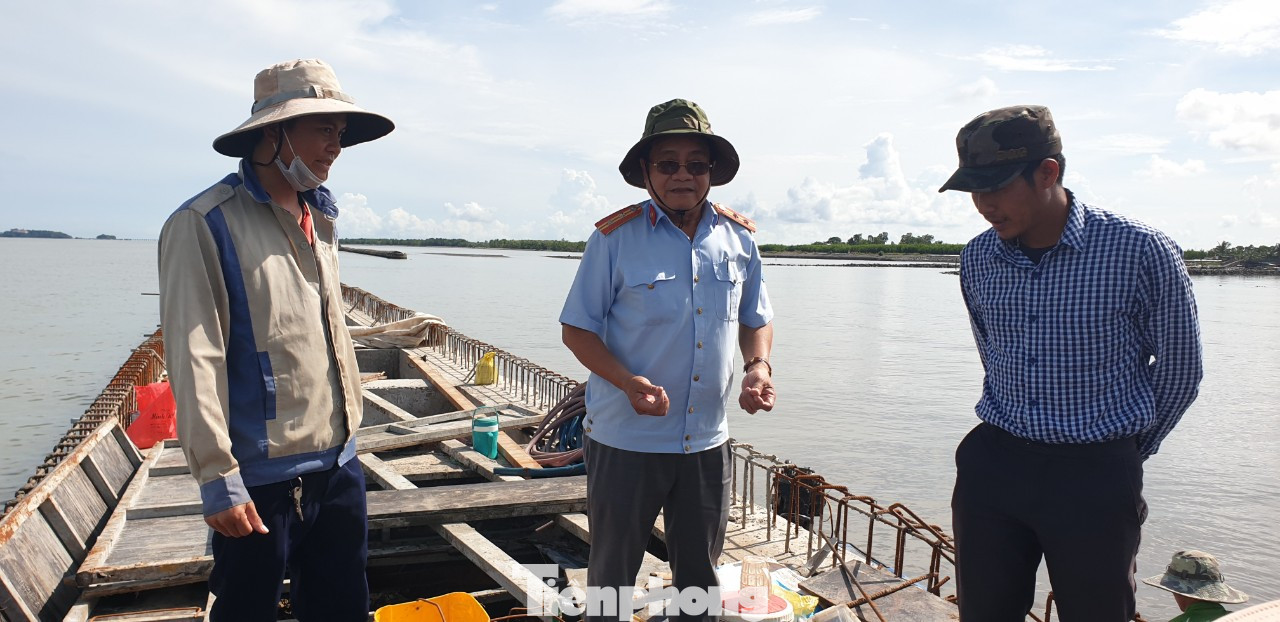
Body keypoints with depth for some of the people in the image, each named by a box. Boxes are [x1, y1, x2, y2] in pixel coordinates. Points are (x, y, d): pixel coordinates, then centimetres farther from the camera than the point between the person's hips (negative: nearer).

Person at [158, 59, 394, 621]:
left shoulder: (319, 221, 11)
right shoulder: (204, 225, -12)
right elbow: (195, 361, -16)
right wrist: (218, 478, -18)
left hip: (338, 466, 7)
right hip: (262, 478, -7)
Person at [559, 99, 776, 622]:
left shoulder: (739, 239, 2)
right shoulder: (615, 237, -10)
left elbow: (756, 320, 13)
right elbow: (577, 328, -7)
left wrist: (759, 365, -8)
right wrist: (627, 381, -23)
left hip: (707, 440, 4)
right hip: (625, 439, -3)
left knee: (700, 576, 19)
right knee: (612, 573, 15)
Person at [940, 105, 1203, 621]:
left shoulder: (1141, 253, -12)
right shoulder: (977, 259, 1)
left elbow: (1178, 375, 1)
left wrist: (1123, 457, 10)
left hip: (1095, 477, -3)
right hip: (992, 463, 4)